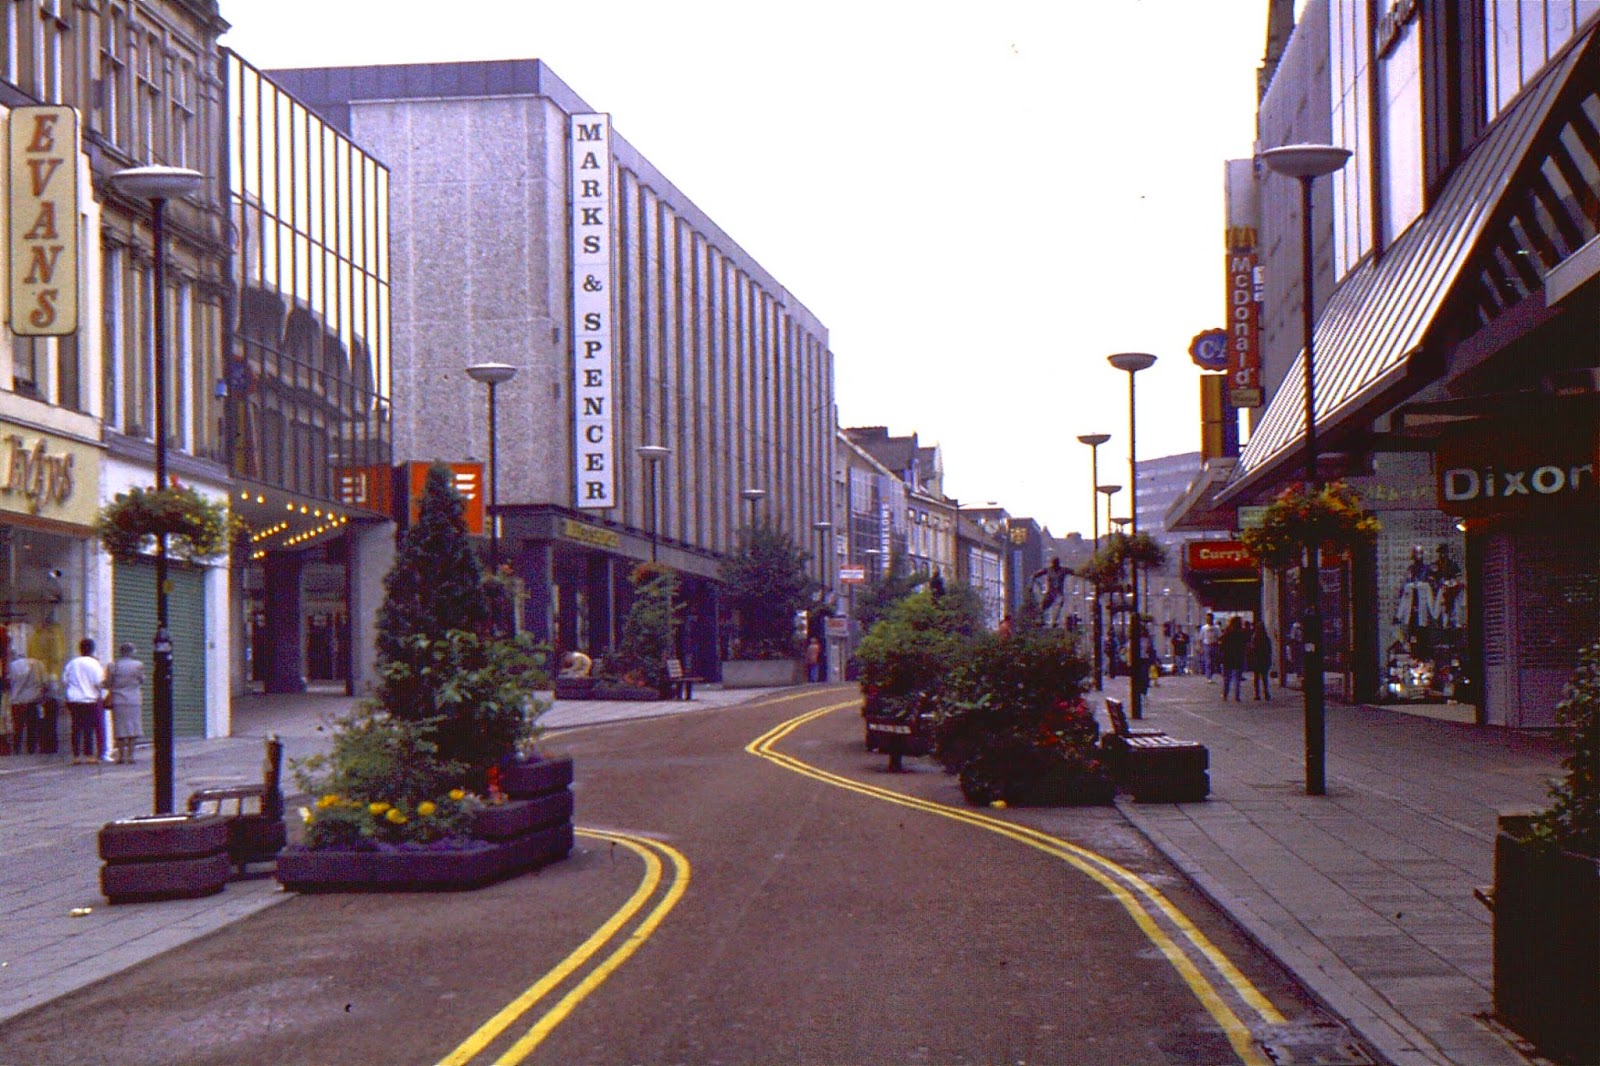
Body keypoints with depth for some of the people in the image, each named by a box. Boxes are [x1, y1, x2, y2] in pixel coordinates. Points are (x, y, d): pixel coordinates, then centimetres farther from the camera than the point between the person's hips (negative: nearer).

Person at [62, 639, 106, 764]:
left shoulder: (71, 664, 10)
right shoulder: (94, 664, -5)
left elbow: (64, 682, 12)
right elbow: (99, 683, -11)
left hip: (73, 701, 4)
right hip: (90, 700, -4)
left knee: (76, 728, 6)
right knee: (89, 728, -2)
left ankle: (76, 755, 5)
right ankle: (89, 755, -3)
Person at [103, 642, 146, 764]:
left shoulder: (112, 666, -2)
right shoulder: (138, 665, -3)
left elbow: (107, 684, -2)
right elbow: (142, 681, 5)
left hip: (118, 700, 0)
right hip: (134, 700, 0)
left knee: (120, 727, 5)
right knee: (133, 726, 4)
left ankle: (121, 755, 3)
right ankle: (130, 754, 0)